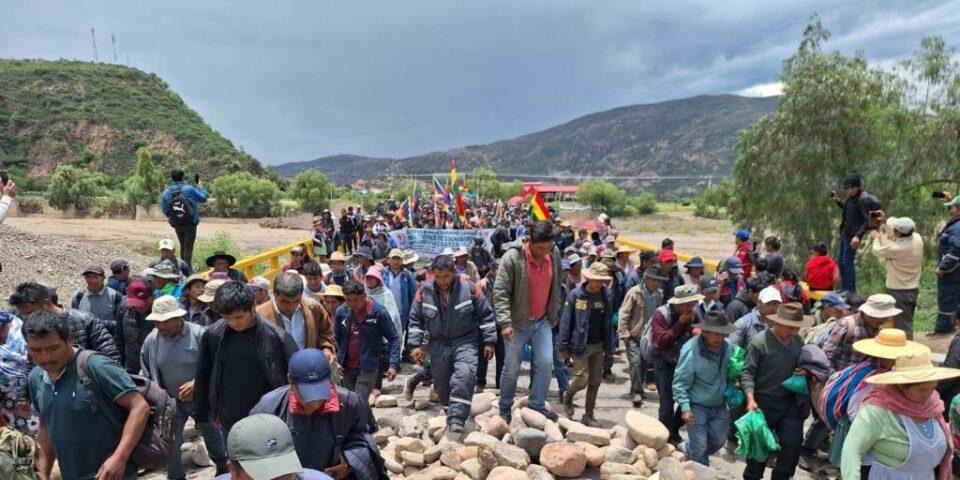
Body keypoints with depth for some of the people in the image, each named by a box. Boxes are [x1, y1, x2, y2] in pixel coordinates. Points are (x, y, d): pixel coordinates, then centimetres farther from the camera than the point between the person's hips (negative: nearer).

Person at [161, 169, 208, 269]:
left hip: (177, 225, 4)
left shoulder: (166, 193, -2)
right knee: (188, 248, -1)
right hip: (190, 223, -4)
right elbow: (203, 198, 0)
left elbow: (165, 211, 1)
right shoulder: (189, 189, -12)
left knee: (183, 247, 19)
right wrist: (200, 186, 15)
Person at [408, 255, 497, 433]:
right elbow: (415, 319, 6)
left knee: (464, 375, -23)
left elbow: (486, 315, -2)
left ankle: (456, 419, -20)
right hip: (438, 343, 3)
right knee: (441, 382, 8)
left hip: (465, 342, -3)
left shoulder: (469, 287, -11)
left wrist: (489, 342, -2)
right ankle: (449, 412, 30)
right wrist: (416, 344, 1)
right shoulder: (424, 290, -5)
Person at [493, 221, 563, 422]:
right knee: (512, 368, 4)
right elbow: (500, 292, -21)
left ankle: (537, 405, 14)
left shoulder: (554, 254, -3)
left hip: (543, 321, 4)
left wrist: (555, 312, 16)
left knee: (546, 362, -1)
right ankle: (505, 408, 24)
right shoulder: (512, 257, -21)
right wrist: (505, 323, -27)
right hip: (517, 322, -4)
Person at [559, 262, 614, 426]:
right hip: (580, 345, -5)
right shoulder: (575, 295, -9)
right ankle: (568, 398, 22)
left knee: (595, 381, 8)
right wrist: (564, 346, -9)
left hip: (598, 345, 5)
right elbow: (566, 321, -7)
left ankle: (588, 416, 22)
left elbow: (608, 322, 11)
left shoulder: (604, 297, 5)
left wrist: (609, 345, 7)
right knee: (582, 379, -10)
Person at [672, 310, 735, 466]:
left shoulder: (728, 347, -9)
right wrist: (685, 408, -21)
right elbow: (680, 382, -19)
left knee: (718, 441, 21)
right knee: (700, 447, 3)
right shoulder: (691, 350, -24)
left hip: (719, 405, 6)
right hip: (697, 407, -6)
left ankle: (688, 451, 47)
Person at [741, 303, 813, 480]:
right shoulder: (758, 342, -17)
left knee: (793, 443, 6)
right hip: (764, 402, -5)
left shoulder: (798, 341, 2)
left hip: (790, 401, 5)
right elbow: (748, 372, -16)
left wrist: (805, 370, -4)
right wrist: (750, 399, -26)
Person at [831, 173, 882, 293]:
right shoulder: (851, 196, 8)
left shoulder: (864, 199, -18)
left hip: (852, 236, -10)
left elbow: (869, 221, -20)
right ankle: (845, 289, 26)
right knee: (840, 261, 15)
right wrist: (838, 201, 13)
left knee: (847, 263, -5)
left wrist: (858, 235, -27)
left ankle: (851, 292, 5)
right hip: (845, 233, 10)